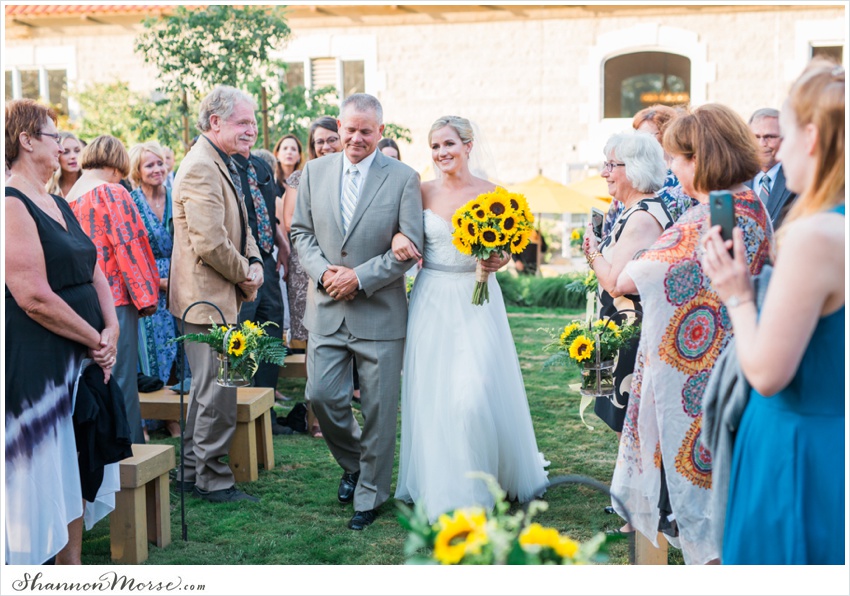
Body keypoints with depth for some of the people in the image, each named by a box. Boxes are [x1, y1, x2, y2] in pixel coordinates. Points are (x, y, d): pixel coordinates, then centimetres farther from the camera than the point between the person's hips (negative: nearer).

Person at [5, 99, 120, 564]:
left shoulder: (59, 205, 15)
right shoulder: (12, 204, -15)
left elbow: (95, 274, 16)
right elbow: (34, 298, -21)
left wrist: (112, 331, -1)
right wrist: (96, 341, -12)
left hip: (80, 363, 9)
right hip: (35, 367, -9)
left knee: (73, 478, 14)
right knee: (39, 480, -1)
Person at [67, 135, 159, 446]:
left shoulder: (68, 198, 12)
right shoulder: (112, 193, -10)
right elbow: (128, 246, -14)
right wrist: (145, 296, -9)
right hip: (114, 298, -7)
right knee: (120, 377, -2)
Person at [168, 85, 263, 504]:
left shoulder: (225, 165, 15)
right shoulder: (201, 169, -19)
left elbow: (240, 228, 20)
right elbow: (210, 244, -26)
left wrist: (254, 262, 1)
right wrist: (245, 275, -12)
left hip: (219, 297, 11)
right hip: (209, 298, -11)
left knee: (206, 388, 18)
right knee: (218, 392, -3)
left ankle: (191, 472, 29)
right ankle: (213, 480, 9)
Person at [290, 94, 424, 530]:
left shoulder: (403, 178, -4)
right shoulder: (315, 172, 7)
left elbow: (410, 246, -7)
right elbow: (301, 231, 11)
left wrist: (359, 277, -14)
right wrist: (322, 270, -8)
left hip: (379, 313, -3)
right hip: (327, 309, 3)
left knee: (378, 410, 4)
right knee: (321, 395, 1)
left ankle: (371, 494, 20)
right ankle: (352, 463, 29)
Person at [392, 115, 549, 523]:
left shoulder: (491, 193, 0)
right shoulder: (423, 192, 4)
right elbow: (402, 228, 12)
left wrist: (498, 261, -15)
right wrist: (397, 237, -10)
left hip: (477, 302, -2)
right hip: (432, 302, 2)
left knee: (476, 394, -8)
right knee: (433, 395, 3)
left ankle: (480, 484, 13)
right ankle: (441, 486, 18)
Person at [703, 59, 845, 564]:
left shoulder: (814, 235, -23)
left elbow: (767, 375, -20)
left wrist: (738, 295, -8)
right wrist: (753, 287, 9)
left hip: (799, 457, -8)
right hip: (831, 448, 8)